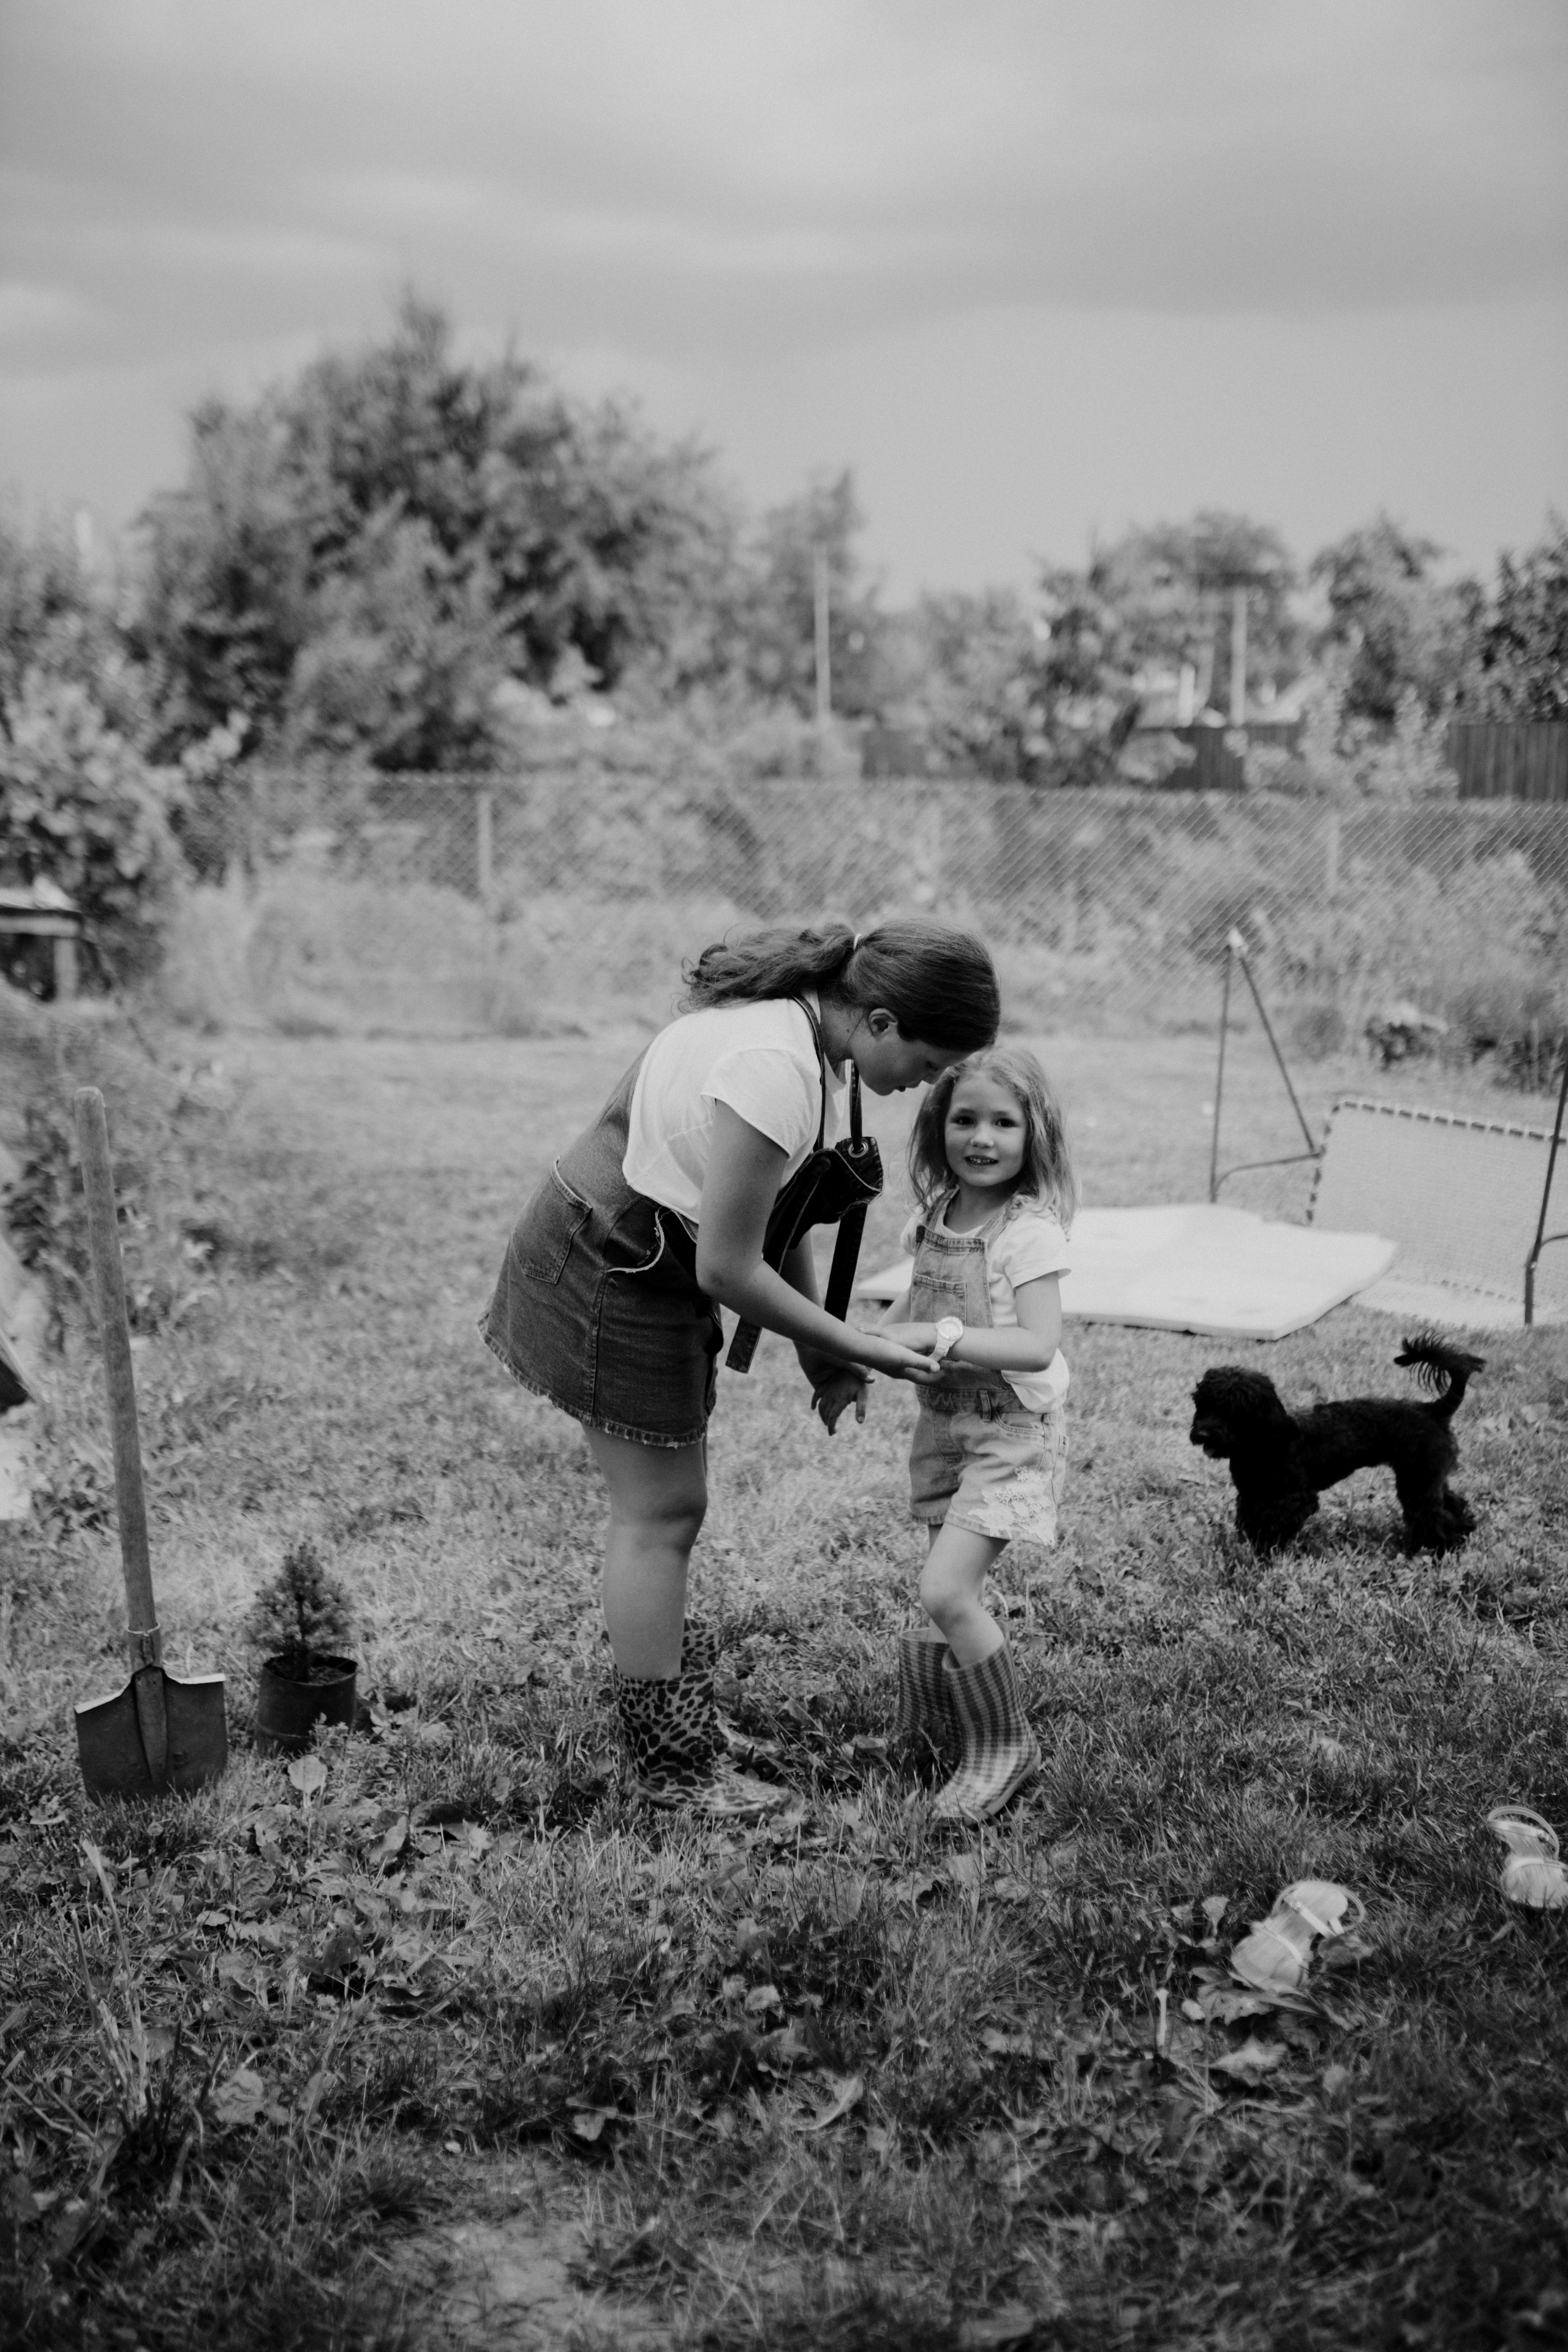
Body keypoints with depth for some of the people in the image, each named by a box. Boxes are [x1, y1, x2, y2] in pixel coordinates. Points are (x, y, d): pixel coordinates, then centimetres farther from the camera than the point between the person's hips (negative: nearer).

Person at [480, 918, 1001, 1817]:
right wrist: (854, 1348, -15)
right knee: (661, 1510, 1)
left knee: (667, 1504, 17)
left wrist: (821, 1348, 1)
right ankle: (671, 1766, 15)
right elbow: (728, 1271, -26)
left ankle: (677, 1718, 32)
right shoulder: (775, 1070, -32)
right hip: (610, 1266, -9)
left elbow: (780, 1204, 5)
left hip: (648, 1255, 9)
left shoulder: (805, 1020, -2)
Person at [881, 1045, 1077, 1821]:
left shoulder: (1031, 1228, -17)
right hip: (944, 1419, 7)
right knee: (953, 1590, 15)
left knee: (945, 1591, -14)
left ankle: (1005, 1746, 4)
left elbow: (1038, 1347, -25)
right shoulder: (936, 1213, 4)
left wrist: (941, 1338, -31)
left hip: (1011, 1428, -7)